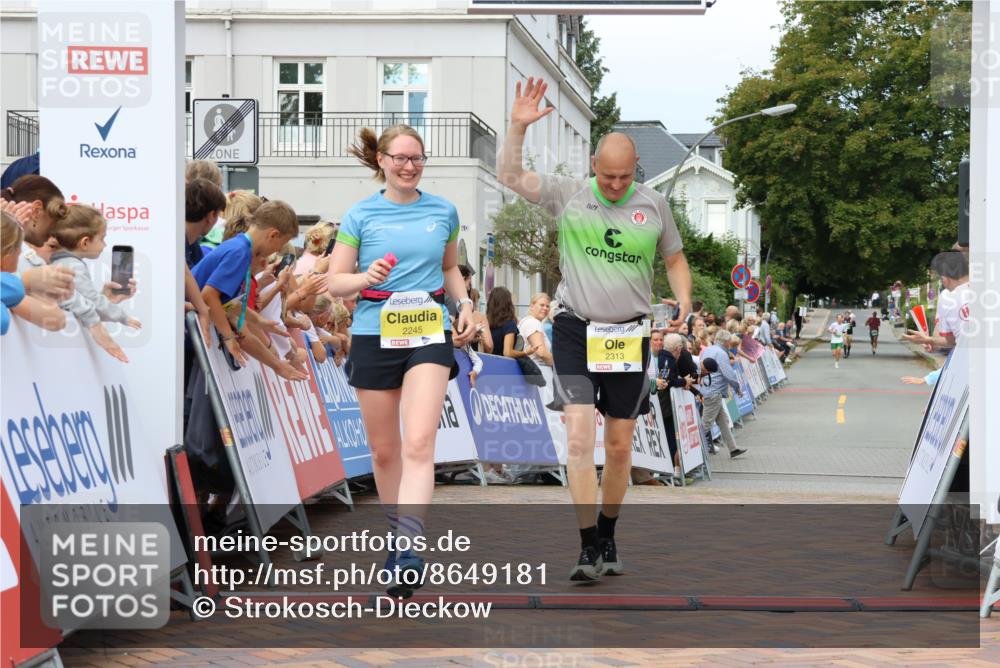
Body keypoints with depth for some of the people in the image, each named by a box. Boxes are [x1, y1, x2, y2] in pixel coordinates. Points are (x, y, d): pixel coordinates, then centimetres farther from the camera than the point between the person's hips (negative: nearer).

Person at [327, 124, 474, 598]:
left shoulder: (443, 211, 8)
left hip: (429, 334, 0)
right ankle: (395, 532, 30)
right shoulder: (360, 216, 2)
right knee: (383, 449, 9)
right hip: (374, 337, 1)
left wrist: (465, 304, 6)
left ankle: (407, 551, -25)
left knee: (418, 444, -17)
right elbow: (334, 282, 2)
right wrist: (366, 277, -18)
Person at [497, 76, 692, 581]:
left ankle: (608, 538, 25)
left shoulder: (653, 204, 5)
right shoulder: (568, 194, 1)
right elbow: (509, 176, 0)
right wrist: (518, 127, -12)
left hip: (630, 336, 2)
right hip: (576, 331, -2)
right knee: (579, 435, -14)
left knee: (620, 446, 7)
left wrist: (684, 301, -2)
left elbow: (675, 259, 15)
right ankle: (588, 547, -9)